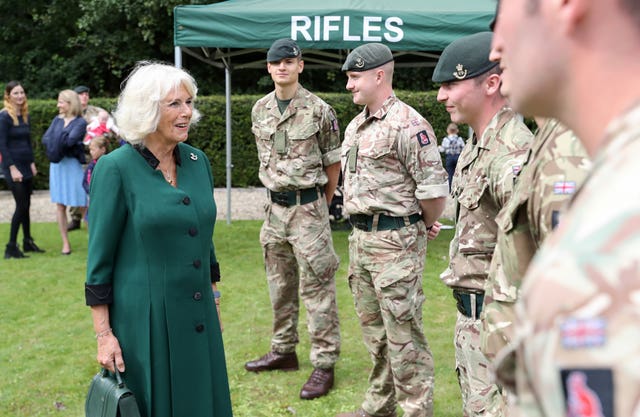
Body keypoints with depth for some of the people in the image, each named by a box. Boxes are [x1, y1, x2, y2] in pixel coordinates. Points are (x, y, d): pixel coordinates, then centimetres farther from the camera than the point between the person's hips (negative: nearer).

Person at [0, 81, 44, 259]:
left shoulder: (25, 116, 10)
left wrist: (32, 163, 9)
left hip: (26, 166, 7)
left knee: (25, 205, 12)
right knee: (21, 205, -9)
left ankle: (28, 242, 23)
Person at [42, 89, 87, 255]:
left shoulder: (80, 122, -5)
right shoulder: (57, 120, 11)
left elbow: (70, 140, -19)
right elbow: (45, 139, 3)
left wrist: (55, 142, -2)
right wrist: (61, 143, -13)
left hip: (73, 164, -5)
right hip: (56, 165, 5)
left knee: (83, 204, -3)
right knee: (60, 205, 5)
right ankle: (65, 243, 11)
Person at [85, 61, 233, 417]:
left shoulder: (198, 161, 4)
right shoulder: (116, 168, -12)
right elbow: (100, 258, -9)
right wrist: (104, 334, -10)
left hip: (198, 318, 5)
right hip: (144, 319, -5)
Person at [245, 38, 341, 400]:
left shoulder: (319, 111, -9)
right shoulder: (260, 110, 7)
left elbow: (333, 163, -2)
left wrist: (319, 205, 4)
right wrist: (279, 194, 15)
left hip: (309, 207, -6)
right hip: (275, 207, 6)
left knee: (316, 289, -3)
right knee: (280, 285, 15)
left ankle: (325, 364, 3)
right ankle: (284, 351, 29)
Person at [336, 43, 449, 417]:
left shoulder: (408, 125, -16)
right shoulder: (355, 126, 13)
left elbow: (433, 187, -17)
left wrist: (425, 226, -2)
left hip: (395, 241, -9)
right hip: (360, 236, 9)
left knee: (403, 331, -2)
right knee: (373, 328, 18)